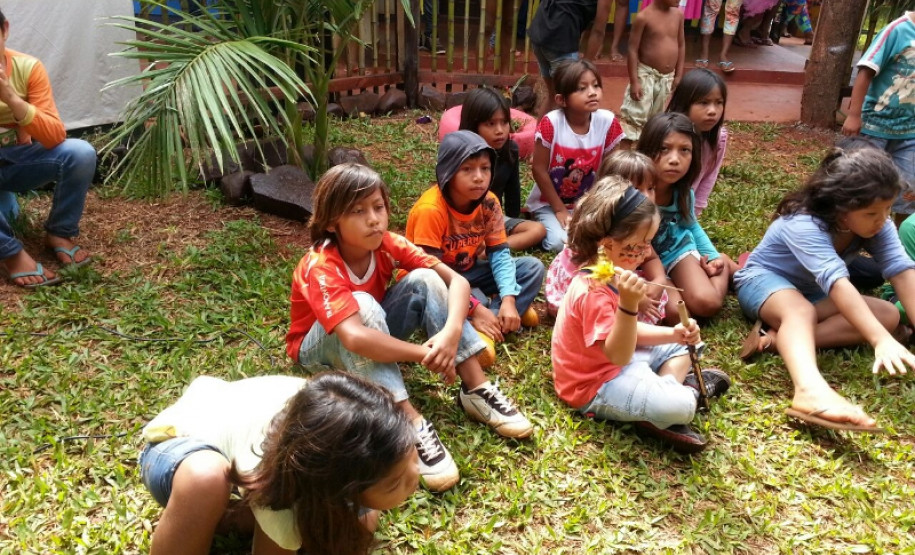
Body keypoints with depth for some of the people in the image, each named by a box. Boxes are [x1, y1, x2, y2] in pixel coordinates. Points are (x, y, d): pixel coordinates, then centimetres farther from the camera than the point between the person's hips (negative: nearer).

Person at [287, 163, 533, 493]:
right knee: (363, 305, -37)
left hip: (373, 334, 5)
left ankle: (476, 391, -22)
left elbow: (457, 280, -22)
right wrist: (427, 355, -43)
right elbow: (354, 337, -48)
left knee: (424, 280, -19)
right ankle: (411, 424, -41)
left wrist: (451, 333, -40)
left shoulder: (387, 244, -17)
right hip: (320, 348, -5)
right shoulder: (320, 268, -32)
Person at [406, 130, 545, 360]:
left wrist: (508, 299, -25)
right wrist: (475, 309, -31)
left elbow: (499, 253, -8)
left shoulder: (489, 202, -11)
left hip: (466, 272, 7)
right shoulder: (430, 210, -28)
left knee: (533, 267, -11)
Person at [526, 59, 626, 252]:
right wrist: (560, 210, -12)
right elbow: (539, 170, -15)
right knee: (560, 242, -23)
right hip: (549, 203, -3)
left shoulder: (608, 122, -12)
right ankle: (545, 224, 8)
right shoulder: (550, 123, -21)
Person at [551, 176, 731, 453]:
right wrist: (629, 304, -45)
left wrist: (673, 333, -2)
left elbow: (628, 331, 11)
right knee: (679, 407, -28)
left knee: (678, 348, 21)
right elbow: (619, 355, -33)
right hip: (597, 387, -11)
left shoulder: (612, 276, 3)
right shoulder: (593, 293, -30)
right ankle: (687, 389, 4)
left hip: (617, 359, 11)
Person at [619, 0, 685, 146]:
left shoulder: (678, 14, 0)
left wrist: (679, 75, 9)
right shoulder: (644, 17, -16)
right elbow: (632, 49, -13)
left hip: (667, 77, 6)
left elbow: (681, 45, 11)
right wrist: (634, 81, -15)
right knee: (634, 117, -4)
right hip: (646, 75, -6)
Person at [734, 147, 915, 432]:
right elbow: (836, 281, -46)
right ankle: (809, 391, -68)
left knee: (889, 315, -14)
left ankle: (778, 338, -31)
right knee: (800, 310, -40)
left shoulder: (876, 225, -13)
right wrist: (881, 341, -56)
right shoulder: (804, 224, -34)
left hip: (811, 292, 7)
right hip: (763, 280, -7)